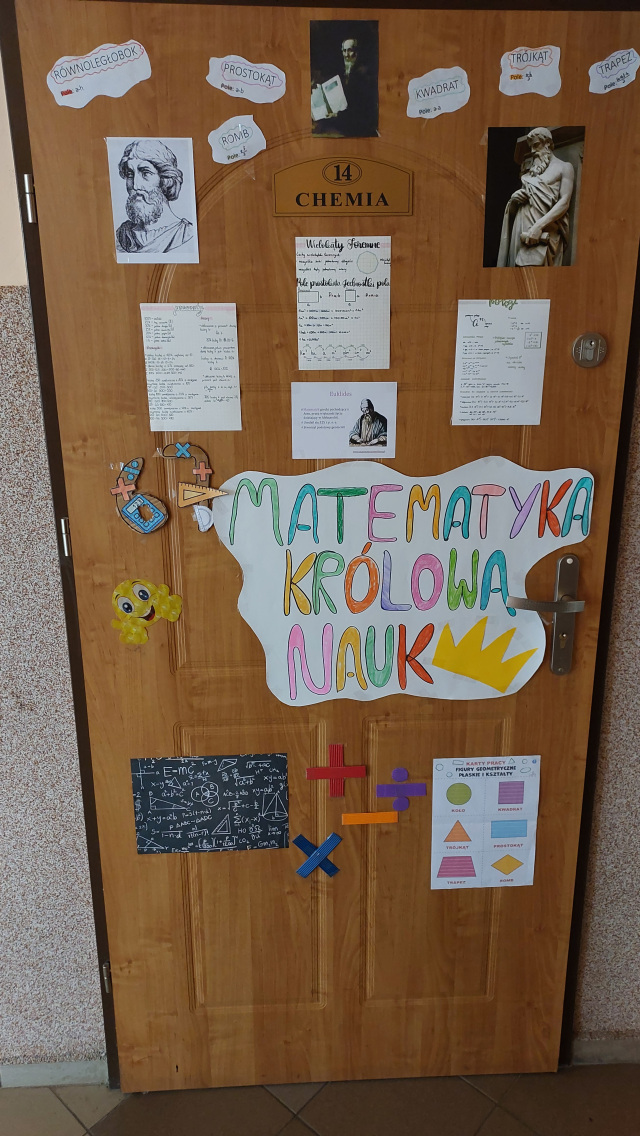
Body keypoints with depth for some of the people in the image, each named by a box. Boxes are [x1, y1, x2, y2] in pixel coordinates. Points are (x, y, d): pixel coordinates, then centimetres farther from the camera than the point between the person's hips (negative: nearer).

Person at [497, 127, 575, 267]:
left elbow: (565, 202, -4)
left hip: (545, 231, -5)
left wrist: (539, 225, -18)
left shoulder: (564, 167, 8)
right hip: (522, 227, 5)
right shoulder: (530, 169, 25)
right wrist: (514, 199, 6)